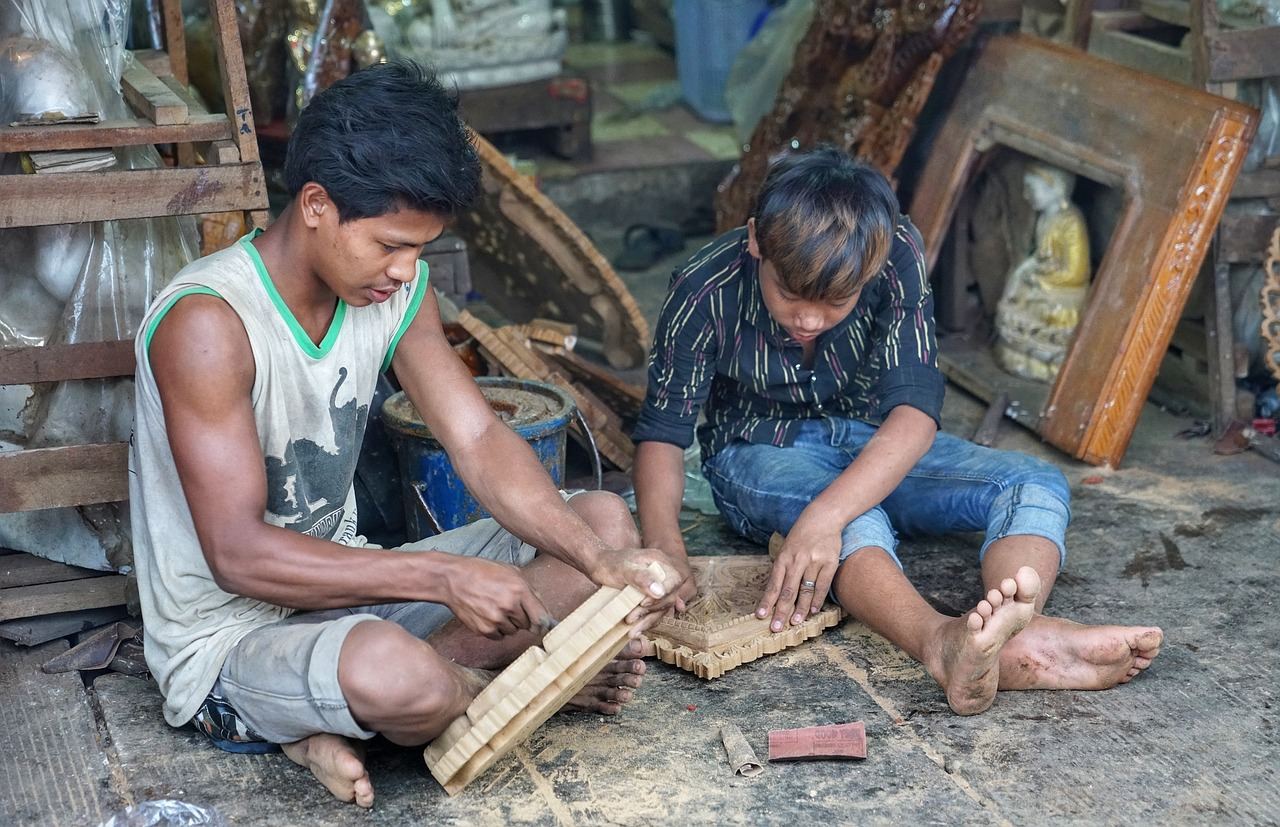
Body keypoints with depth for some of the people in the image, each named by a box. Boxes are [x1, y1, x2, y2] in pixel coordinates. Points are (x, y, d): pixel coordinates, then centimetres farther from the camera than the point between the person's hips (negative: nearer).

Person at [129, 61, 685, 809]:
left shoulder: (397, 286, -2)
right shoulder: (207, 322, -24)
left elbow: (480, 442, -7)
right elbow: (239, 554, -27)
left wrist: (601, 562, -22)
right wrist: (442, 577, -32)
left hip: (345, 590, 8)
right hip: (227, 639, -8)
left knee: (607, 522, 2)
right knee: (393, 672, -42)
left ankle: (351, 713, -12)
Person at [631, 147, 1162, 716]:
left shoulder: (895, 257, -24)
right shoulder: (705, 290, -24)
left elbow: (915, 410, -32)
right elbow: (662, 431, -19)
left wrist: (826, 515, -48)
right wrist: (663, 547, -40)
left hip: (878, 446, 3)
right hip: (761, 454, -3)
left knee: (1037, 484, -23)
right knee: (856, 523, -39)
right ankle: (941, 643, -66)